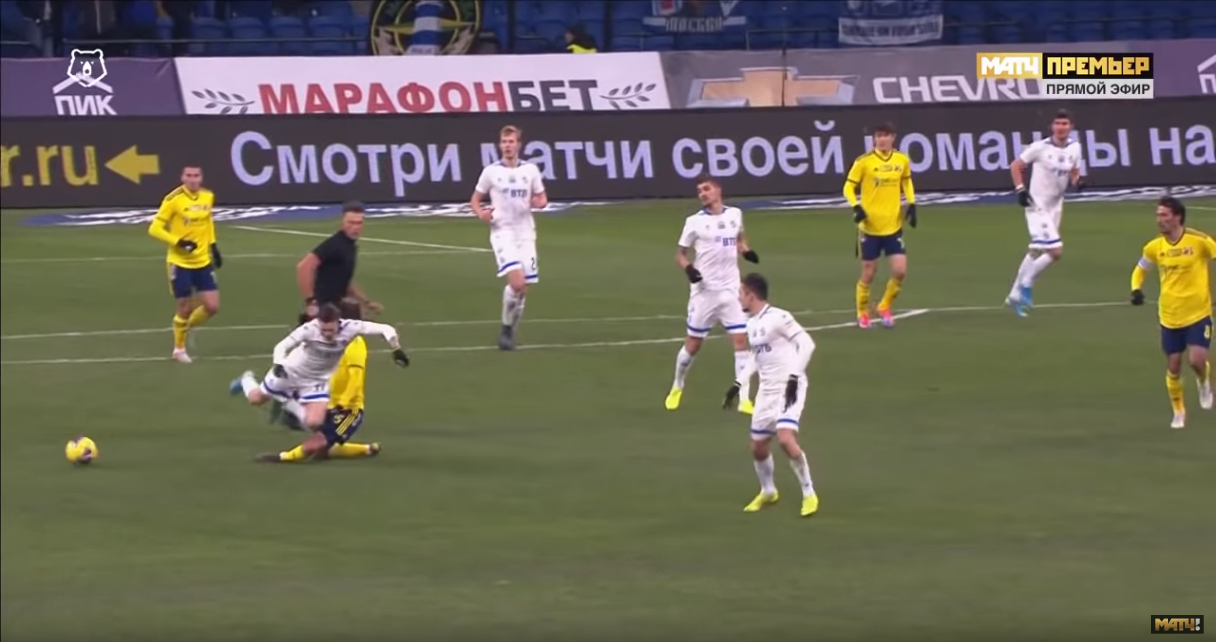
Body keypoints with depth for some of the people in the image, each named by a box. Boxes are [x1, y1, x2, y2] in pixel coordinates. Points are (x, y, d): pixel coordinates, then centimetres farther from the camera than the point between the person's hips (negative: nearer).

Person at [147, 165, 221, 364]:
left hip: (203, 261, 5)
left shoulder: (208, 197, 1)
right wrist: (179, 242, -24)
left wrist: (213, 246, 17)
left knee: (212, 307, 0)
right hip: (180, 263, -5)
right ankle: (179, 349, 23)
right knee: (185, 307, 1)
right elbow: (155, 229, -14)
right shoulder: (173, 200, -16)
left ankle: (187, 326, 29)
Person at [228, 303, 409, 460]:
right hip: (292, 371, -1)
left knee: (313, 423, -14)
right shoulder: (309, 329, -35)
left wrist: (396, 349, -43)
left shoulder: (350, 328, -32)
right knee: (256, 399, 15)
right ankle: (246, 381, 54)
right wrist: (278, 364, -48)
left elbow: (386, 329, -31)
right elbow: (282, 346, -29)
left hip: (318, 381, 1)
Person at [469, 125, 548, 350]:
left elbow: (542, 198, 14)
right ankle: (506, 329, -3)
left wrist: (539, 202, -11)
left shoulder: (530, 170, 5)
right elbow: (474, 200, 7)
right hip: (503, 232, -3)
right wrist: (481, 213, -15)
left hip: (525, 232, 3)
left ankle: (510, 332, 22)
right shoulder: (491, 171, -1)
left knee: (523, 289, 4)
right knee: (517, 282, -21)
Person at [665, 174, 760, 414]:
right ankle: (677, 388, 31)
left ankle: (744, 399, -6)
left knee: (741, 340, -8)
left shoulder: (735, 214, 4)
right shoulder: (695, 221, -5)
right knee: (693, 344, 6)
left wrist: (746, 251, 1)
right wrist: (688, 268, -20)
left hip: (731, 290, 2)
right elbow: (680, 253, 1)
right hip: (704, 291, -2)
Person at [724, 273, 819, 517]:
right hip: (767, 390, 9)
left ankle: (809, 494, -10)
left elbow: (806, 343, -17)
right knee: (758, 447, 12)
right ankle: (768, 492, 39)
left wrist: (794, 376, -24)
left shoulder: (778, 318, -15)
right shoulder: (751, 324, 12)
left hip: (788, 388, -8)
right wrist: (739, 384, 24)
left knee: (785, 439, -25)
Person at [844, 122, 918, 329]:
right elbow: (849, 187, -6)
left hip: (894, 226, 3)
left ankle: (885, 306, 20)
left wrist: (912, 204, 7)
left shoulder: (902, 160, 0)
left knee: (900, 271, -5)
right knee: (869, 273, 4)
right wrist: (856, 207, -23)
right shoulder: (864, 161, -11)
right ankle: (862, 314, 25)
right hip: (870, 226, -3)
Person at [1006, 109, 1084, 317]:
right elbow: (1016, 166, -5)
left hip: (1055, 206, 7)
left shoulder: (1074, 148, 1)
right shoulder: (1040, 147, -15)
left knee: (1037, 252, 16)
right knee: (1056, 251, -17)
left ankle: (1015, 294, 30)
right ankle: (1026, 284, 3)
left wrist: (1077, 181, -9)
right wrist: (1020, 190, -16)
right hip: (1038, 205, -7)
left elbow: (1074, 173, 15)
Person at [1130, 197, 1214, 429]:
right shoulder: (1155, 247, -2)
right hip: (1170, 316, 3)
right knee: (1173, 366, 5)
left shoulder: (1199, 241, -15)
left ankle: (1205, 383, 22)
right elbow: (1140, 270, 14)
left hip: (1198, 313, -3)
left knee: (1197, 360, -15)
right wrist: (1136, 289, -7)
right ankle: (1179, 412, 25)